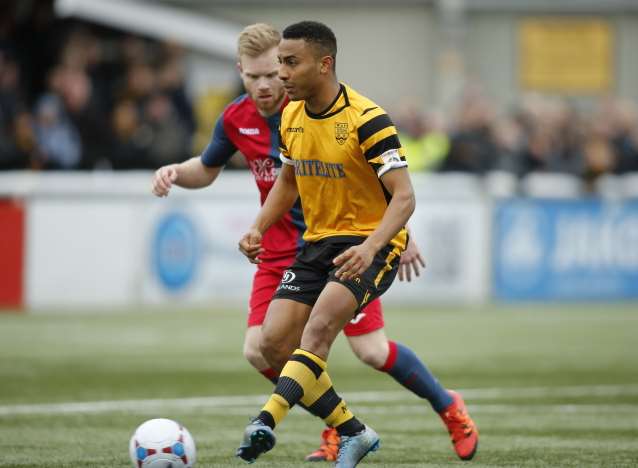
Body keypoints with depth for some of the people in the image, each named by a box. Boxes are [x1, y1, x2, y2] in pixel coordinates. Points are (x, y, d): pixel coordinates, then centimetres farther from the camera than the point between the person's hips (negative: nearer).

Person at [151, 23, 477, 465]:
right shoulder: (236, 120, -3)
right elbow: (207, 170, 17)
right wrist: (175, 172, -6)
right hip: (282, 249, 5)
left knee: (372, 351, -10)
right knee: (260, 351, -7)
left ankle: (448, 408, 15)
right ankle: (339, 428, 12)